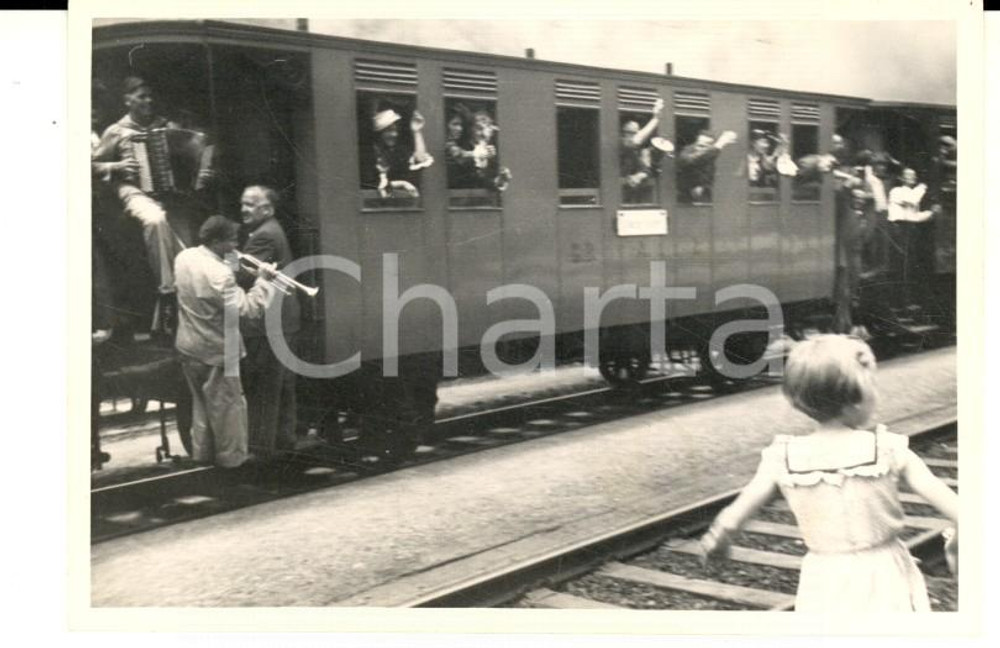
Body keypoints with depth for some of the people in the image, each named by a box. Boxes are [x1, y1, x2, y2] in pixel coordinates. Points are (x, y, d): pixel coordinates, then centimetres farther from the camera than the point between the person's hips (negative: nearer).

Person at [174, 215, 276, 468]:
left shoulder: (184, 257, -3)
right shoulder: (220, 274, -29)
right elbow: (247, 308, -28)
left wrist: (235, 268, 5)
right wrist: (263, 281, -18)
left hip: (188, 346, 8)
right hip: (216, 350, -8)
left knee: (201, 400, 23)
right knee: (227, 404, 9)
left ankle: (202, 452, 33)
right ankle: (232, 456, 21)